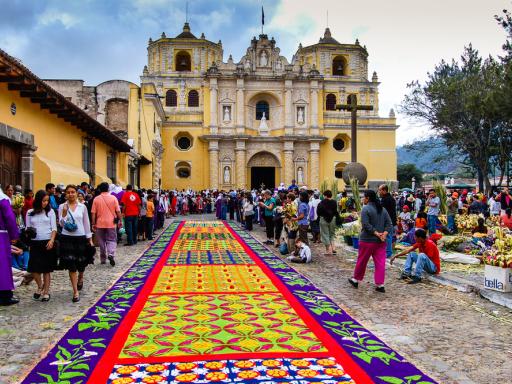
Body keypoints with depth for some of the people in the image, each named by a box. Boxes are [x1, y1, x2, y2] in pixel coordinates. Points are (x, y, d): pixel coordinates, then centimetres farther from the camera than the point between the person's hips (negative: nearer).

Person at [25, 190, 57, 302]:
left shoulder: (50, 211, 2)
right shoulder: (30, 212, 5)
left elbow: (54, 228, 0)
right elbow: (28, 228, 9)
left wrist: (52, 240, -14)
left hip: (47, 242, -1)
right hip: (35, 243, 1)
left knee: (46, 269, 2)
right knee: (34, 268, -4)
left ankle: (46, 292, 14)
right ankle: (40, 287, 23)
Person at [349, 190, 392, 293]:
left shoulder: (366, 209, -10)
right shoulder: (383, 209, 10)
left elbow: (366, 225, -20)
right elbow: (389, 224, 5)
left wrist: (376, 233, -17)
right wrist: (384, 234, -8)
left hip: (367, 240, -5)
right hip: (381, 242, 5)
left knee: (362, 261, 9)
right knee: (380, 263, 4)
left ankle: (356, 280, 25)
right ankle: (380, 285, 2)